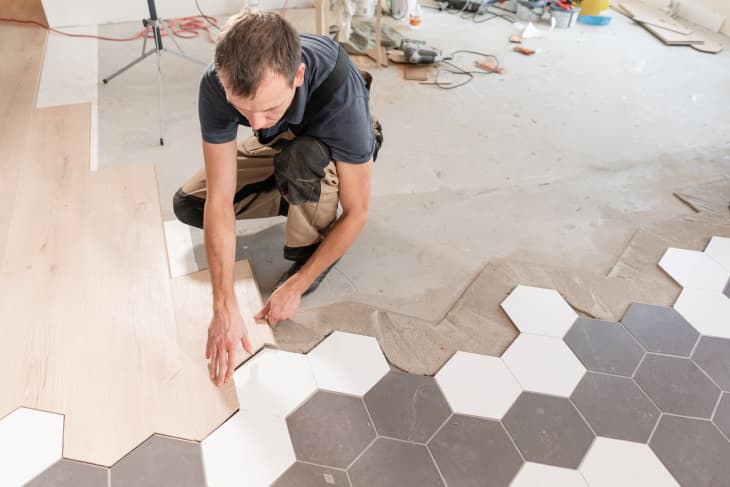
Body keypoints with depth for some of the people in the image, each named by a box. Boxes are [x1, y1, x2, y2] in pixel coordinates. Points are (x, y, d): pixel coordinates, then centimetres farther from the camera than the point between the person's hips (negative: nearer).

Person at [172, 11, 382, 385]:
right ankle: (300, 196, 6)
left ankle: (310, 251, -11)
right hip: (281, 145, 4)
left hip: (335, 153, -3)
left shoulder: (339, 90, -41)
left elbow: (356, 213, -32)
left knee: (302, 158, -39)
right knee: (188, 204, -7)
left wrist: (295, 287, -30)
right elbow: (219, 201, -30)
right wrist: (225, 307, -35)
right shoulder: (216, 85, -32)